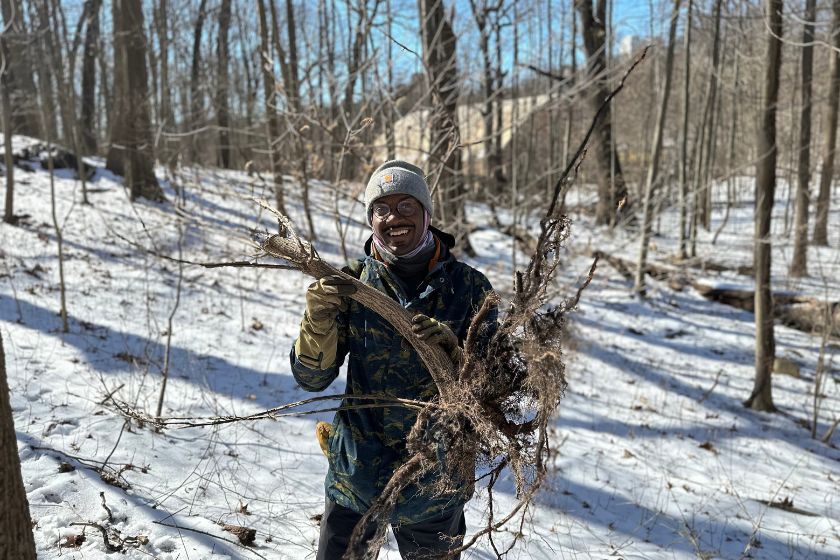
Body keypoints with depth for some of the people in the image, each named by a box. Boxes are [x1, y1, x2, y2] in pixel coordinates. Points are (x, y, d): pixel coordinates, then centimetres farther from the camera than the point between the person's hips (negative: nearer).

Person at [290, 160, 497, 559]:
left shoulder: (468, 286, -8)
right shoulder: (349, 285, -6)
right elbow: (312, 378, -6)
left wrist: (453, 352, -26)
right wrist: (319, 318, -24)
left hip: (434, 482, 0)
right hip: (355, 476, 0)